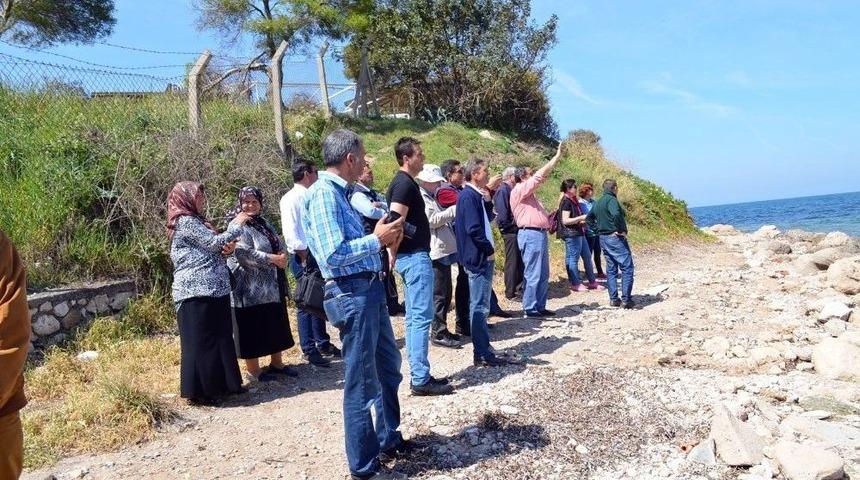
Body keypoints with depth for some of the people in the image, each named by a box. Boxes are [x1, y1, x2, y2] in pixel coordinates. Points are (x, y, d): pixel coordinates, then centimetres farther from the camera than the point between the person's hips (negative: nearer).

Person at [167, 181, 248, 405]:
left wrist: (226, 248, 1)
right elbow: (213, 242, -16)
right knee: (200, 342, -4)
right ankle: (198, 391, 5)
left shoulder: (194, 221, 21)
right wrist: (235, 226, -3)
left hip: (212, 290, 10)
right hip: (197, 291, -10)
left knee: (220, 338, 14)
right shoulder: (186, 222, -10)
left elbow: (209, 251, 22)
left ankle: (220, 384, 24)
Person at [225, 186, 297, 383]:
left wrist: (282, 256, -12)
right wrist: (274, 259, -19)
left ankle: (277, 363, 29)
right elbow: (245, 254, -23)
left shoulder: (265, 223, 13)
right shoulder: (238, 226, -11)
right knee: (251, 329, 1)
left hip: (271, 287, 8)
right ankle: (253, 370, 13)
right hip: (250, 288, -8)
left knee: (276, 325, 15)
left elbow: (279, 245, 11)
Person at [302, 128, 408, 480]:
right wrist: (377, 239, -14)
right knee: (361, 382, 1)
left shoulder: (339, 192, 15)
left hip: (368, 289, 11)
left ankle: (388, 439, 42)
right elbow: (334, 254, -24)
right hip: (351, 294, -11)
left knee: (388, 367, 23)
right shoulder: (323, 193, -16)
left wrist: (382, 237, 7)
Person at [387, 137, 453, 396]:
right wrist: (395, 254, -12)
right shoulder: (405, 183, -14)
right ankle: (421, 380, -5)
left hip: (412, 257, 10)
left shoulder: (404, 182, 17)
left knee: (414, 319, 11)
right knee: (422, 318, -8)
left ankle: (419, 375, 17)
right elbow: (396, 222, -23)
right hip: (415, 257, -10)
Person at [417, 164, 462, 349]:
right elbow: (431, 220, -21)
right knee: (439, 295, -6)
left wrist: (452, 212, 13)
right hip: (435, 253, -10)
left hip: (444, 252, 10)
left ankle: (442, 329, 23)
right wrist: (453, 210, -17)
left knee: (445, 294, 14)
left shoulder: (432, 198, 22)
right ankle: (438, 333, 0)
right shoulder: (420, 198, -9)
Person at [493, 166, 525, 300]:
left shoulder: (509, 190, 15)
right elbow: (502, 213, -20)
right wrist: (508, 226, -13)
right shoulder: (503, 190, -13)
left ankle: (518, 288, 25)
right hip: (510, 232, -9)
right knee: (512, 262, -2)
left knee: (519, 261, 15)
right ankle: (510, 292, 6)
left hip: (516, 230, 9)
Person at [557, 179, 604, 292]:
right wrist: (581, 217, -17)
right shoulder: (566, 202, -14)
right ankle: (575, 284, 6)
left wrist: (582, 221, 13)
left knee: (587, 257, 13)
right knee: (573, 259, -2)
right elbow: (565, 220, -21)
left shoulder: (573, 201, 16)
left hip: (579, 233, 10)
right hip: (571, 234, -10)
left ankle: (592, 282, 20)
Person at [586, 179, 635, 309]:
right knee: (627, 268, -2)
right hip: (615, 238, -9)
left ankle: (613, 299, 15)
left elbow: (589, 218, 22)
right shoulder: (611, 200, -14)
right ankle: (626, 300, -4)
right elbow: (615, 214, -33)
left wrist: (599, 229, 13)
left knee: (611, 269, 13)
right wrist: (621, 230, -20)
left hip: (603, 239, 9)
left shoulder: (598, 202, 13)